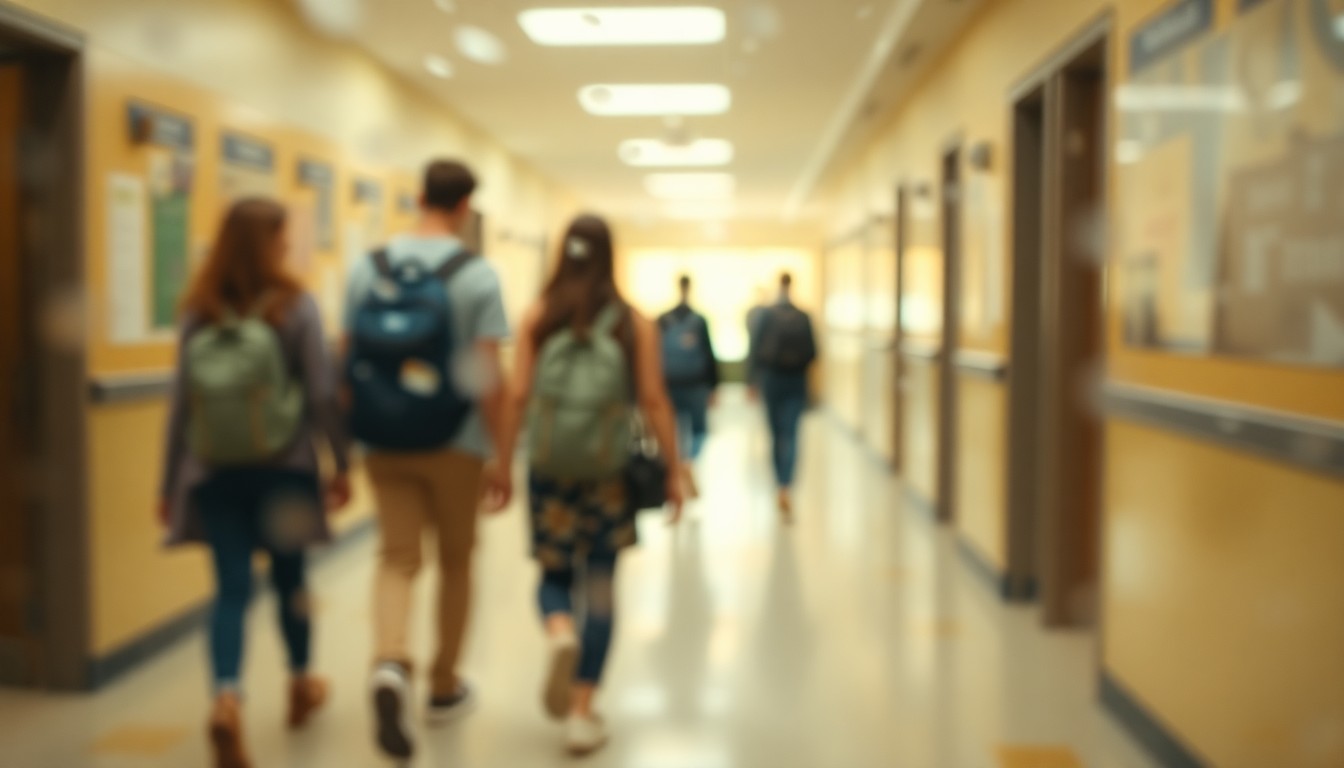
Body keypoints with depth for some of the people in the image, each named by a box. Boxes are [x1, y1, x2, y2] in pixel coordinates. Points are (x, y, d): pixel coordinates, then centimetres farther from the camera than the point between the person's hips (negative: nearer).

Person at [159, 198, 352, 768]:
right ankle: (301, 686, 34)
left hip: (215, 475, 2)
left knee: (231, 587, 2)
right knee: (289, 577, 16)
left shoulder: (197, 312, 1)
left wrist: (170, 484, 7)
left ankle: (227, 699, -19)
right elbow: (323, 394, -9)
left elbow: (180, 403, 1)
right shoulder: (295, 307, -7)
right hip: (283, 468, -1)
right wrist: (341, 463, 1)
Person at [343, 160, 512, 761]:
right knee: (455, 561, 14)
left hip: (384, 443, 2)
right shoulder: (476, 274, -9)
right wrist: (501, 455, -7)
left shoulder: (368, 269, 2)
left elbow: (346, 362, 4)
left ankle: (391, 665, -21)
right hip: (453, 442, -2)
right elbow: (488, 376, -14)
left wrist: (349, 439, 14)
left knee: (397, 558, 5)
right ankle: (444, 687, 26)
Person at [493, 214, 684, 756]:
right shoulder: (634, 322, -1)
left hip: (550, 468, 1)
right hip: (610, 471, -1)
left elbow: (518, 394, -4)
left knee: (554, 576, 16)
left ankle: (561, 634, -17)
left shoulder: (538, 318, 1)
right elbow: (653, 400, -4)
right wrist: (673, 471, 1)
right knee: (600, 588, 9)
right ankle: (582, 711, 9)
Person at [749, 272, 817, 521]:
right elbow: (812, 353, -3)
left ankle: (782, 488, 24)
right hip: (796, 382, -1)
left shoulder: (766, 316, -4)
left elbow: (756, 350, -5)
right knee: (791, 435, -4)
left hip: (772, 379, 1)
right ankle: (787, 489, -22)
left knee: (776, 434, 14)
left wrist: (755, 381, 4)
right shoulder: (804, 318, -4)